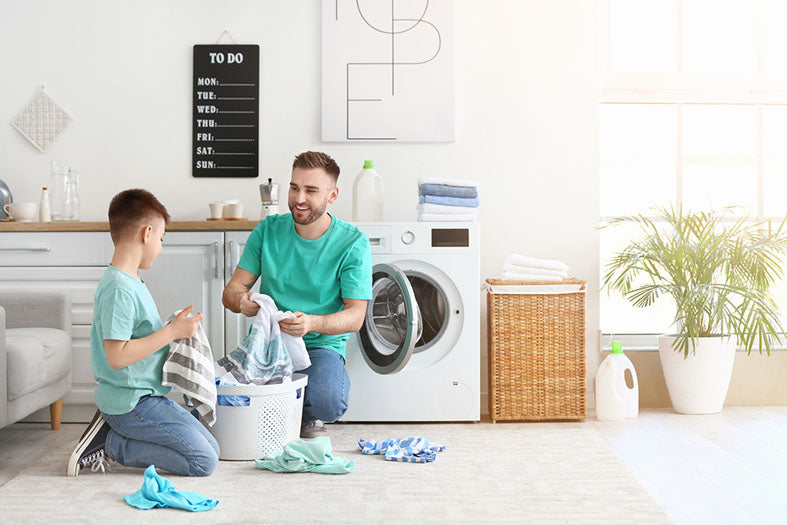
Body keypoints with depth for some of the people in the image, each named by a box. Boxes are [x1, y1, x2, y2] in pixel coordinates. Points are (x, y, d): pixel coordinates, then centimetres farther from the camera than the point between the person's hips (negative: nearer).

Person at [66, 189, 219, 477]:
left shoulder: (132, 282, 11)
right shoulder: (119, 289, -20)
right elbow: (117, 356, -26)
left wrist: (176, 329, 15)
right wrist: (172, 331, -21)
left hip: (147, 395, 10)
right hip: (131, 402, -10)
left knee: (211, 448, 9)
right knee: (204, 461, -13)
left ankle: (111, 430, 8)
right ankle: (110, 442, -4)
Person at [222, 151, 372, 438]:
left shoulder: (353, 243, -6)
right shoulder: (268, 230, 4)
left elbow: (355, 316, -10)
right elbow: (231, 290, 3)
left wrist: (312, 323, -32)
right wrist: (242, 301, -24)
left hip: (321, 346, -2)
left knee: (326, 402, -34)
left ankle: (309, 418, 6)